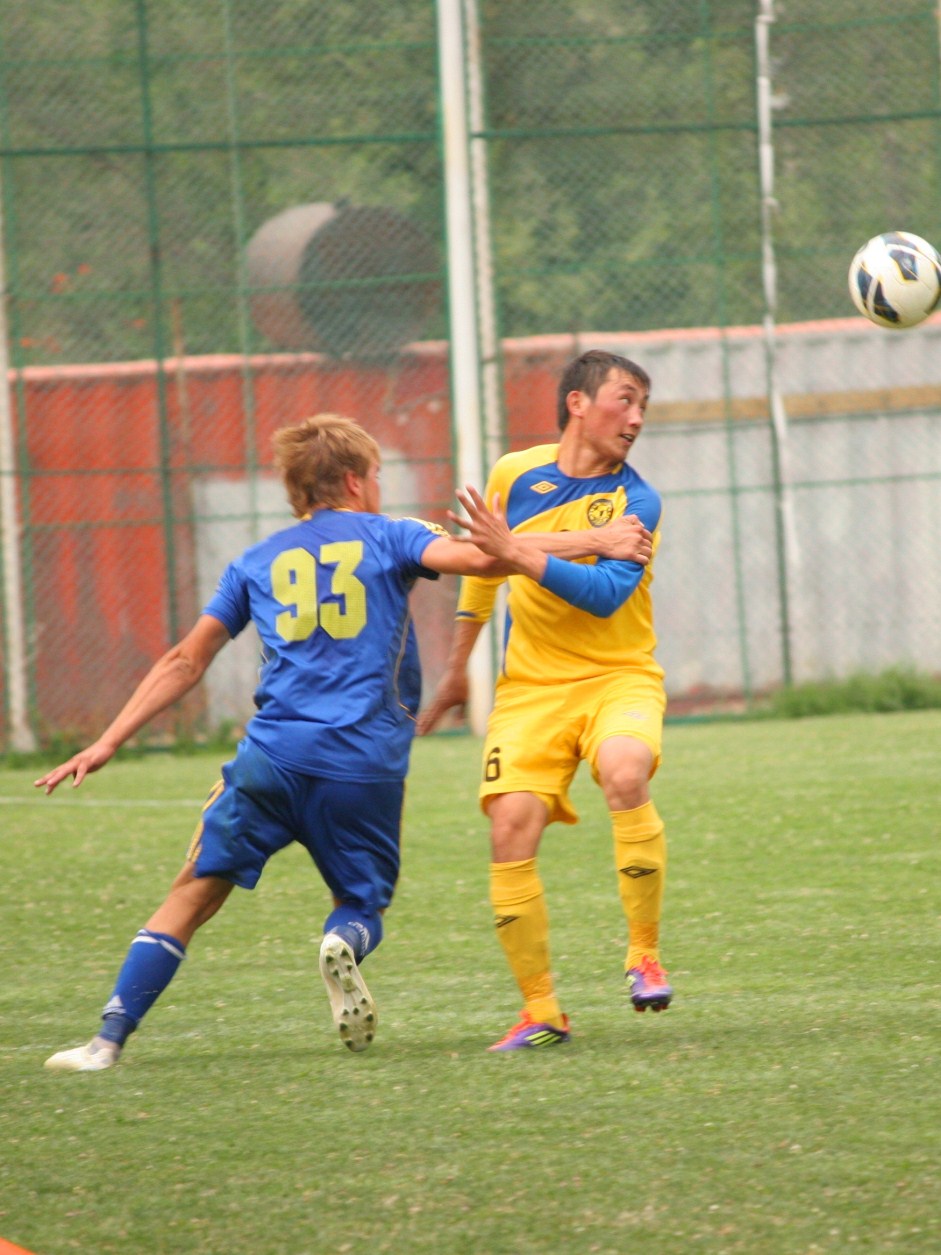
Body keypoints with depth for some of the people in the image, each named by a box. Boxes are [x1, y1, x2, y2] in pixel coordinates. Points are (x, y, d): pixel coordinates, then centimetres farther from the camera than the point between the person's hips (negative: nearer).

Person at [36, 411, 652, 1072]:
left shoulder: (256, 563, 18)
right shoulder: (387, 538, 10)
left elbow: (185, 663, 18)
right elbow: (478, 557, -7)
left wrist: (108, 744, 22)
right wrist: (594, 542, -1)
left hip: (274, 754, 1)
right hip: (366, 767, -1)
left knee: (195, 893, 6)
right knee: (363, 904, 16)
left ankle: (110, 1038, -6)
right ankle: (345, 943, -22)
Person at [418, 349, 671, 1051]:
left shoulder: (636, 501, -6)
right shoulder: (515, 475, 5)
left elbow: (605, 593, -21)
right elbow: (481, 570, 22)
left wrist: (517, 551, -27)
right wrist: (457, 670, 28)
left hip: (618, 677, -3)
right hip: (530, 687, 3)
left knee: (624, 773, -34)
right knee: (511, 830, -14)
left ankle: (645, 954, -18)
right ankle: (540, 1012, -3)